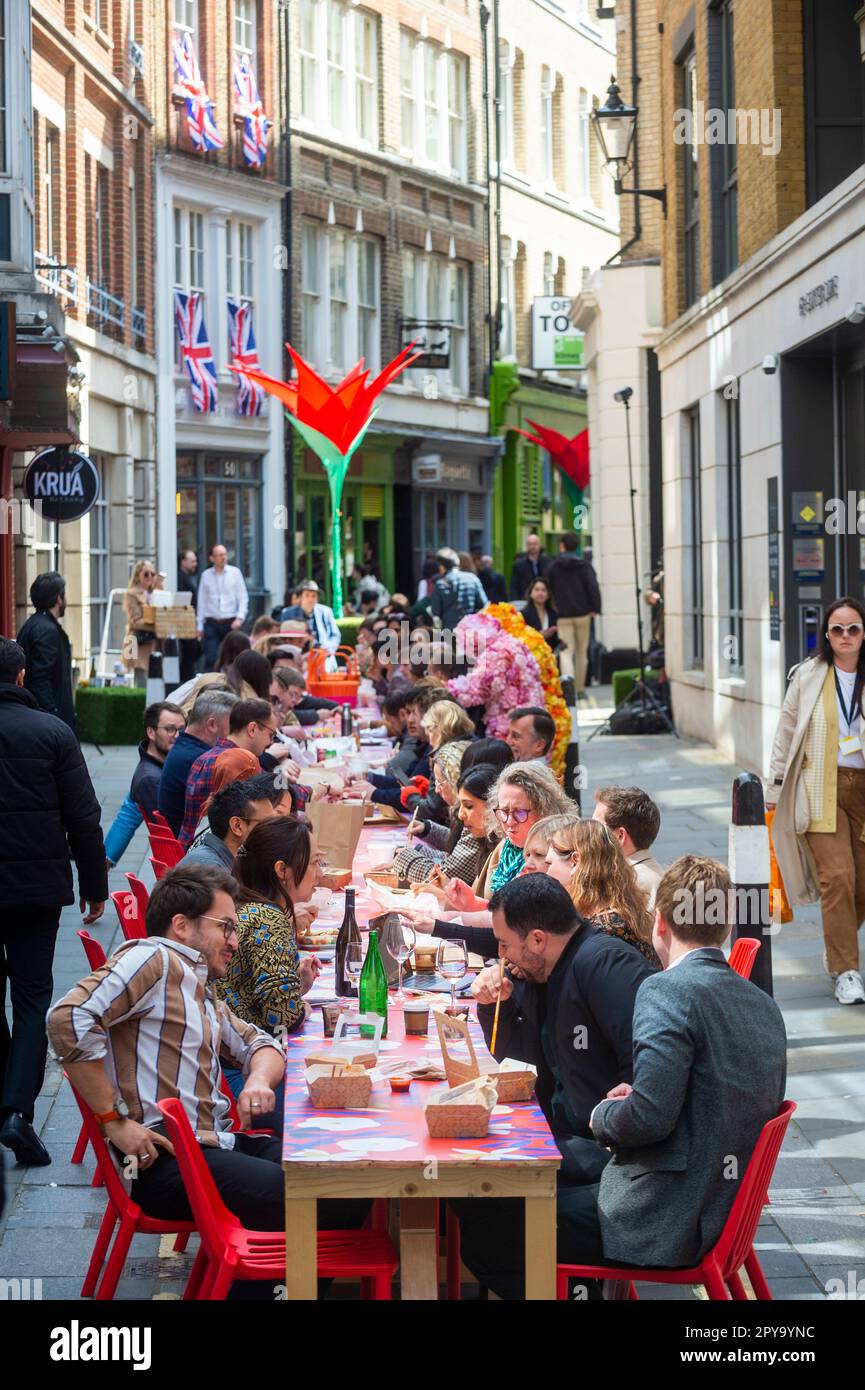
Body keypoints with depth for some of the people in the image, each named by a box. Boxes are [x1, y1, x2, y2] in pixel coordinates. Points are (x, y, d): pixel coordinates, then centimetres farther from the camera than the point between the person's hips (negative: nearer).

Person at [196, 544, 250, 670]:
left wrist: (240, 618, -12)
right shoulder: (206, 575, 3)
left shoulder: (235, 572, 0)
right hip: (212, 623, 0)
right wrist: (200, 625, 7)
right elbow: (201, 601, 8)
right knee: (210, 659, -8)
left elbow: (243, 598, 1)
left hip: (231, 623, 0)